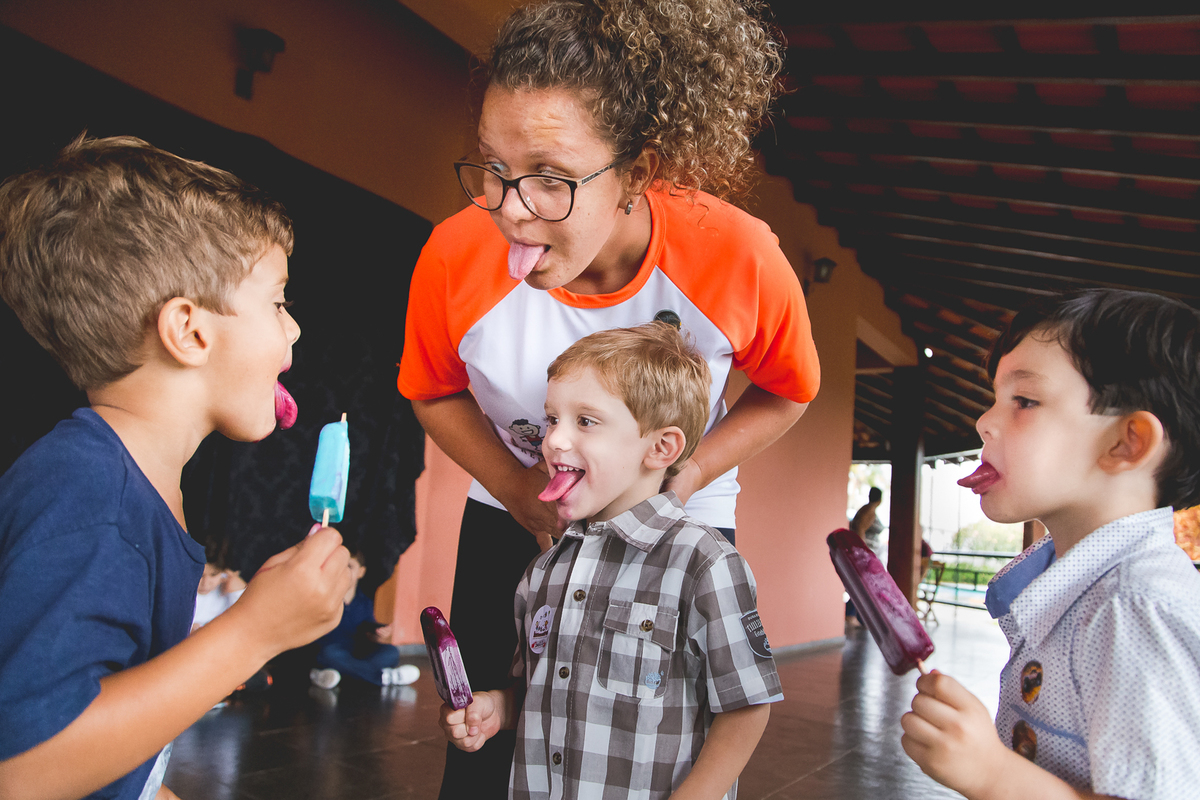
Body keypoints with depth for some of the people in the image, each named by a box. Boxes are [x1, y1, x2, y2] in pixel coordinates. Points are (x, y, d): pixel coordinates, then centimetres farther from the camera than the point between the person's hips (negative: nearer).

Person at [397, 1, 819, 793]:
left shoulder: (740, 258, -27)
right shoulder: (456, 255, -24)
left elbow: (786, 393, -6)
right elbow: (435, 392, -2)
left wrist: (681, 480, -21)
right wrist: (516, 486, -17)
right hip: (511, 517, 1)